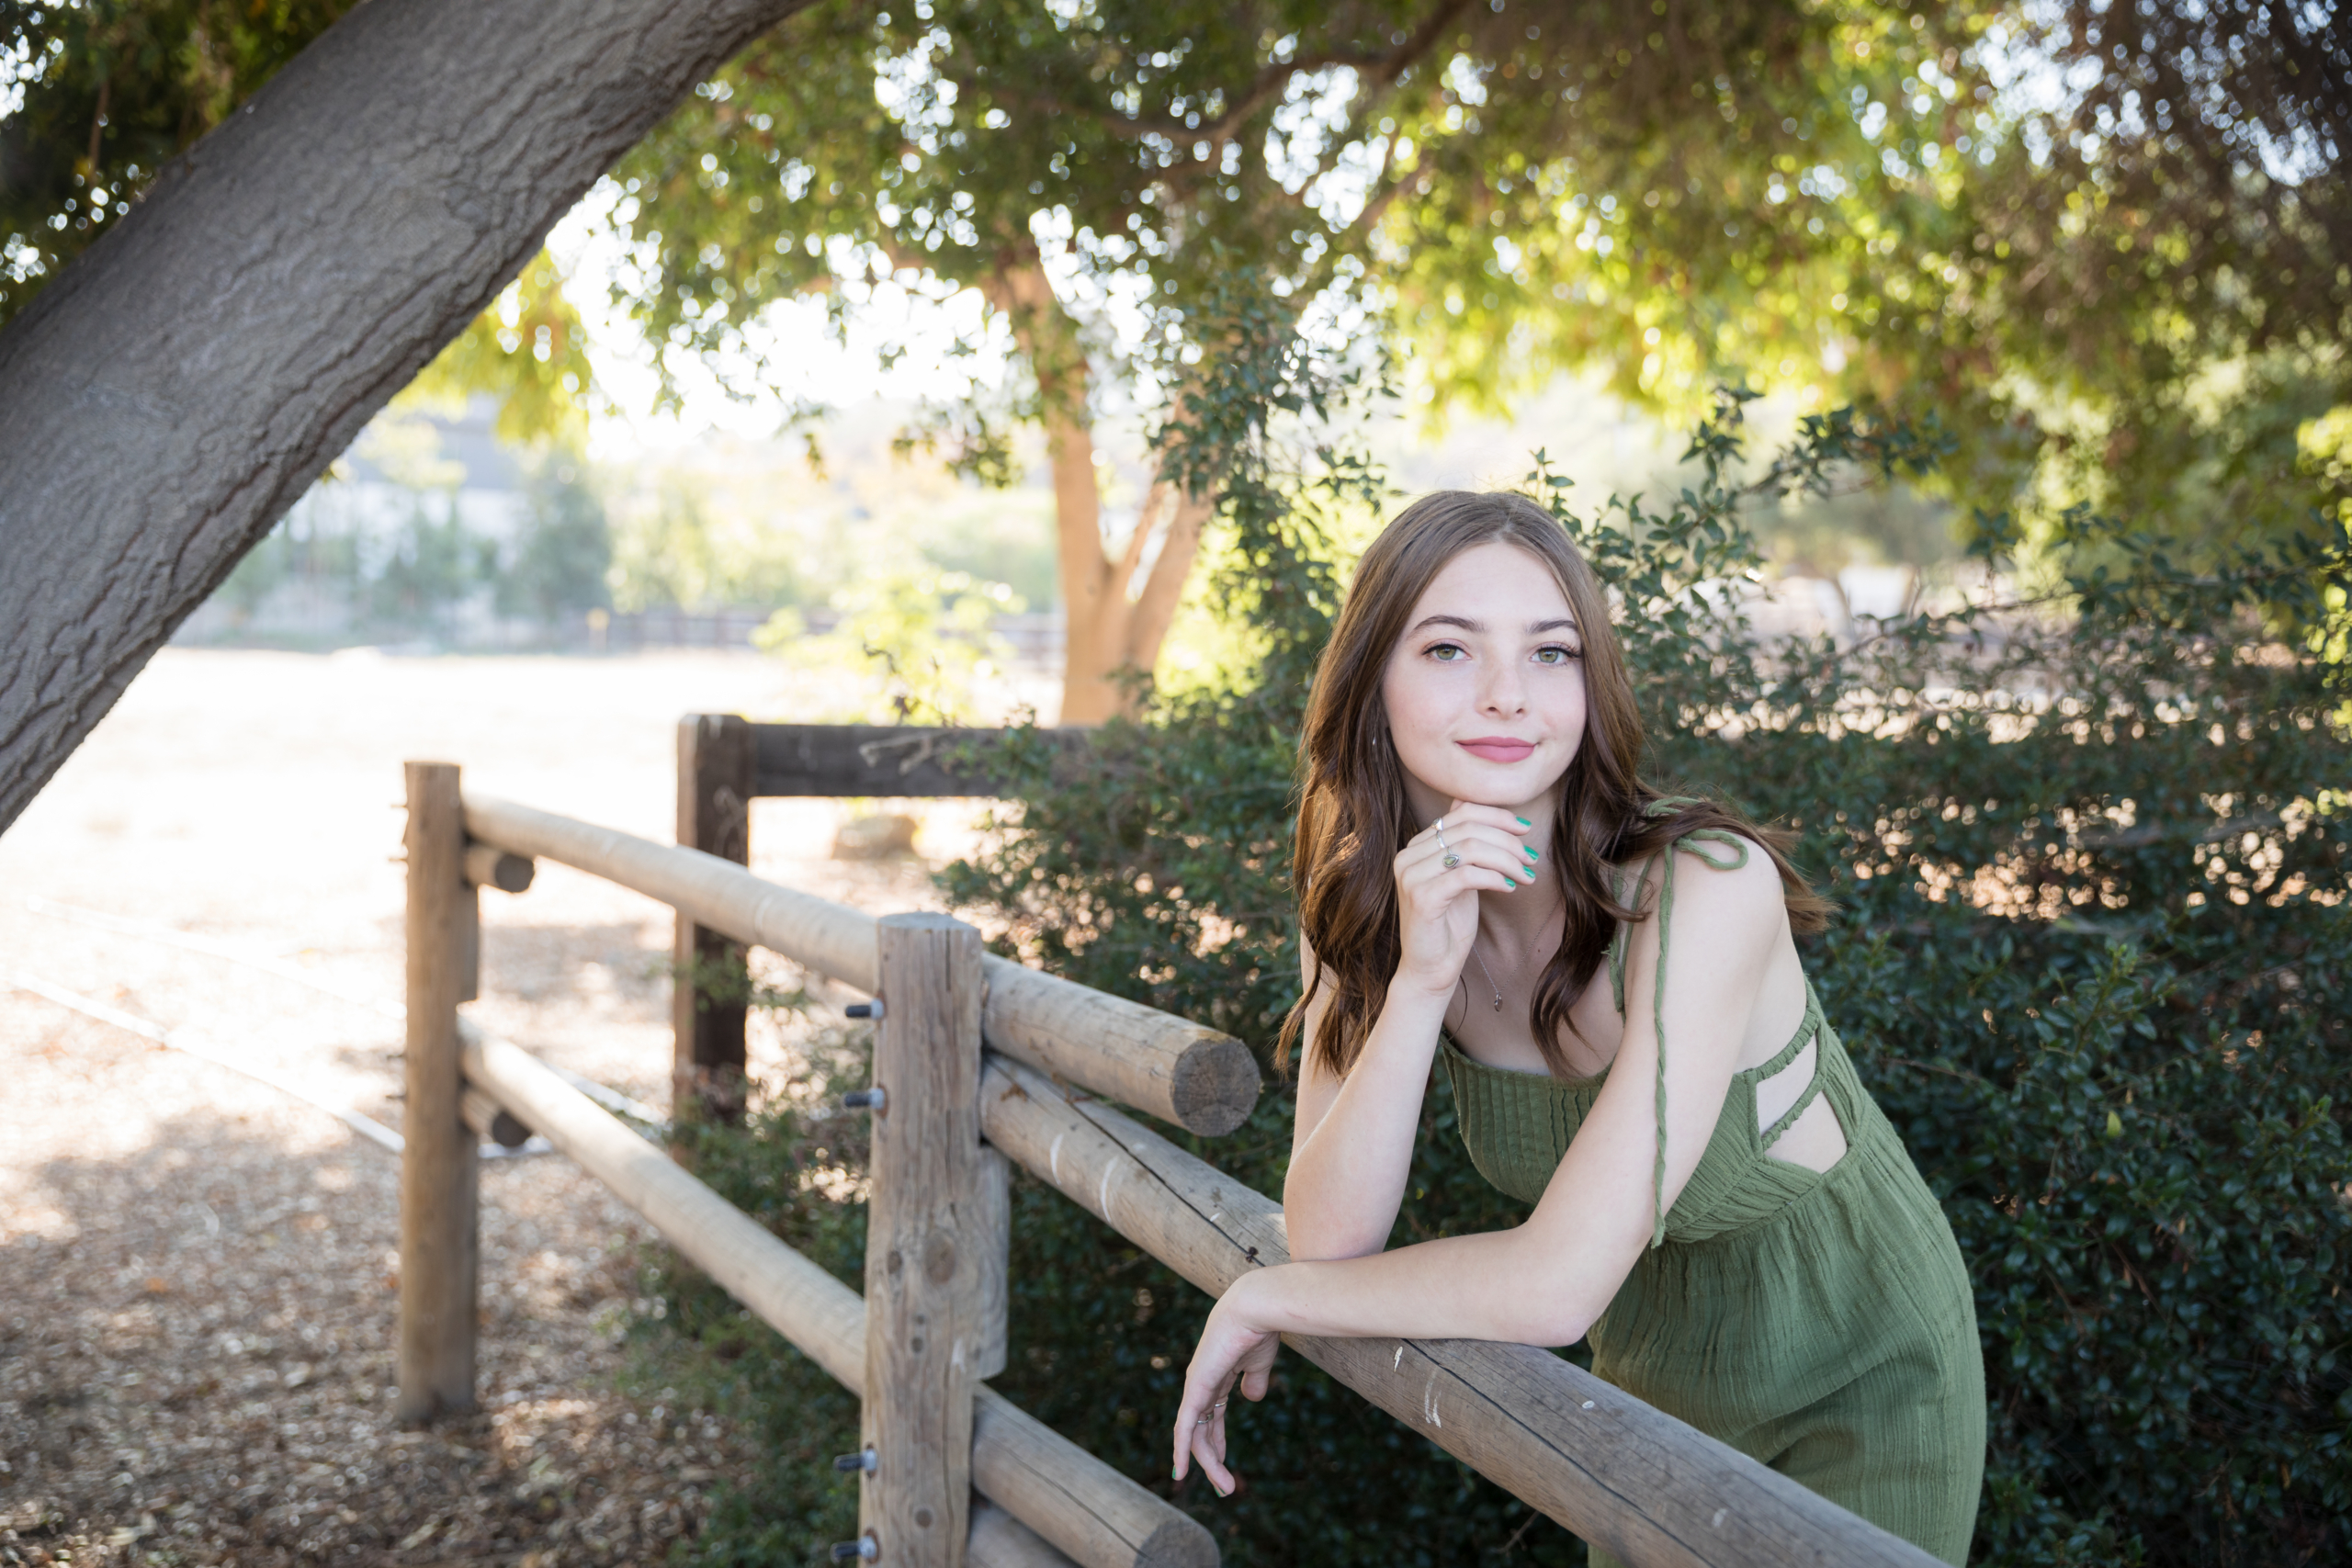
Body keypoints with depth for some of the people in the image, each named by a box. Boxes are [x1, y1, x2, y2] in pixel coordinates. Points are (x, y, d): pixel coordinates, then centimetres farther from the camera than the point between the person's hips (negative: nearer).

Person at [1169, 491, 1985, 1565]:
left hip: (1859, 1393, -4)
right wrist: (1420, 982, -34)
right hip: (1655, 1378, 4)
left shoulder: (1707, 887, -32)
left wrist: (1259, 1302, -21)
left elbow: (1555, 1288, -34)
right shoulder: (1361, 906, -13)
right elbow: (1328, 1238, -20)